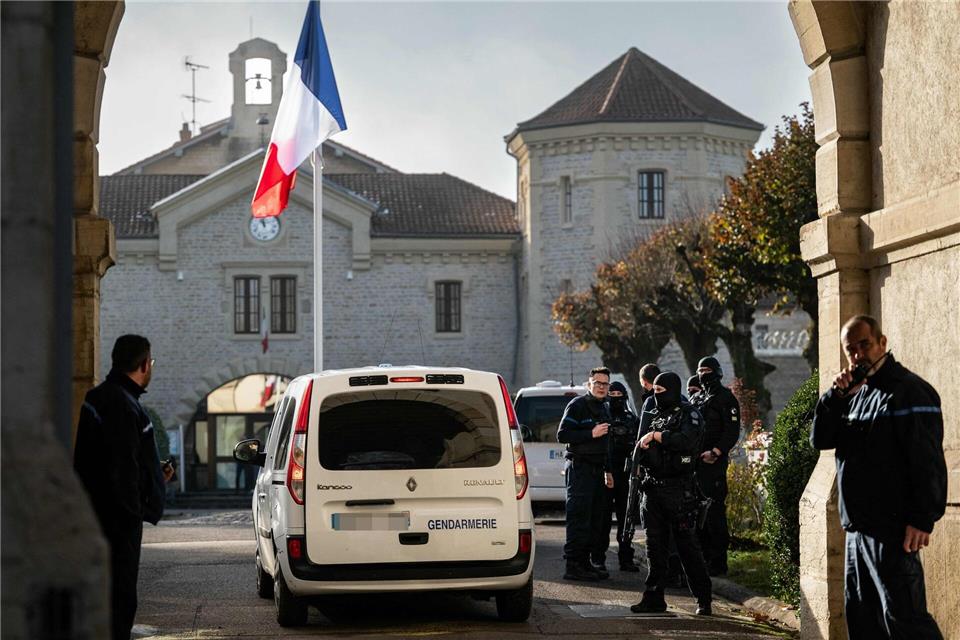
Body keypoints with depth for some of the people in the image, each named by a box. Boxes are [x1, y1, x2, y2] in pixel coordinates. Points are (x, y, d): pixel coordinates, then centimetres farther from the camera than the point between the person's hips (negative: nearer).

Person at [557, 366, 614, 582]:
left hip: (597, 469, 9)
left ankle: (584, 562, 15)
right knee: (579, 518, -10)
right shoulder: (577, 405, -8)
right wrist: (591, 434, -20)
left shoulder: (605, 408, 19)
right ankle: (573, 566, -10)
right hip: (579, 468, -9)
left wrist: (607, 470, 25)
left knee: (595, 519, 9)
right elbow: (562, 435, -16)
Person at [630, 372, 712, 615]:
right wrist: (642, 444, 1)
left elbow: (687, 440, -23)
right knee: (655, 545, 7)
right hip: (653, 487, 7)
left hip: (678, 490, -7)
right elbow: (640, 447, 24)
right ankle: (654, 597, 11)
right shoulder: (656, 415, 18)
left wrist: (656, 436, -17)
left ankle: (704, 599, 2)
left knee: (687, 545, -4)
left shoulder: (689, 414, -4)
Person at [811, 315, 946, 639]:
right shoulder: (856, 392, 18)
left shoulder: (908, 391, -10)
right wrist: (835, 396, -3)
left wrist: (923, 519, -22)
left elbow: (928, 460, -16)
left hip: (892, 528, -9)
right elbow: (820, 440, 12)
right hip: (858, 527, 9)